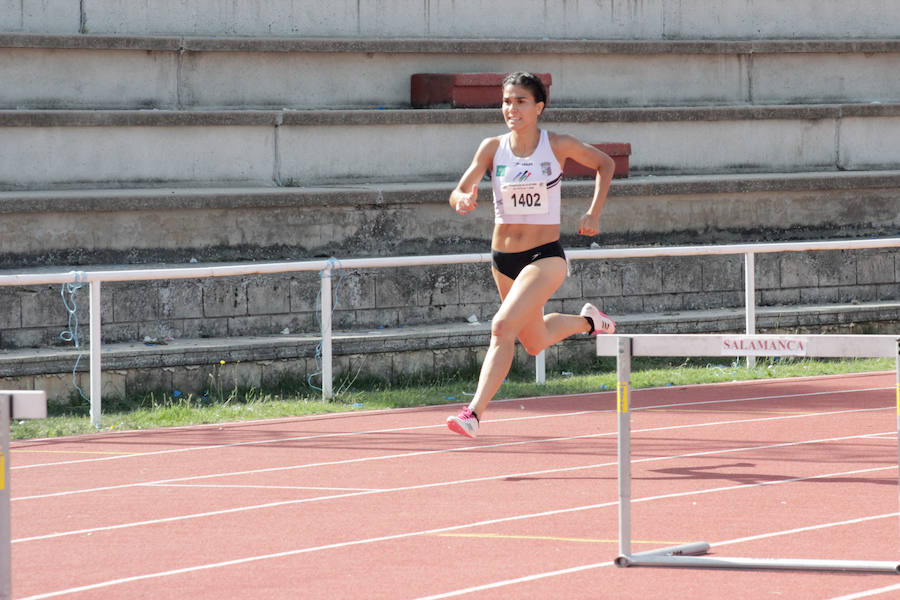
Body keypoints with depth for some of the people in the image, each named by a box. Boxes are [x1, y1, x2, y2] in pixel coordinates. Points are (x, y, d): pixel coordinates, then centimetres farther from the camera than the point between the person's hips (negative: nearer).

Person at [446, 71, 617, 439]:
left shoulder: (559, 146, -8)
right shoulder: (492, 148, -3)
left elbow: (605, 164, 9)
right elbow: (458, 194, -9)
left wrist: (593, 214, -1)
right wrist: (463, 200, -34)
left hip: (545, 257, -5)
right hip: (503, 257, 5)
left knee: (502, 327, -25)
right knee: (535, 343, 20)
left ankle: (475, 413, -24)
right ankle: (587, 321, 51)